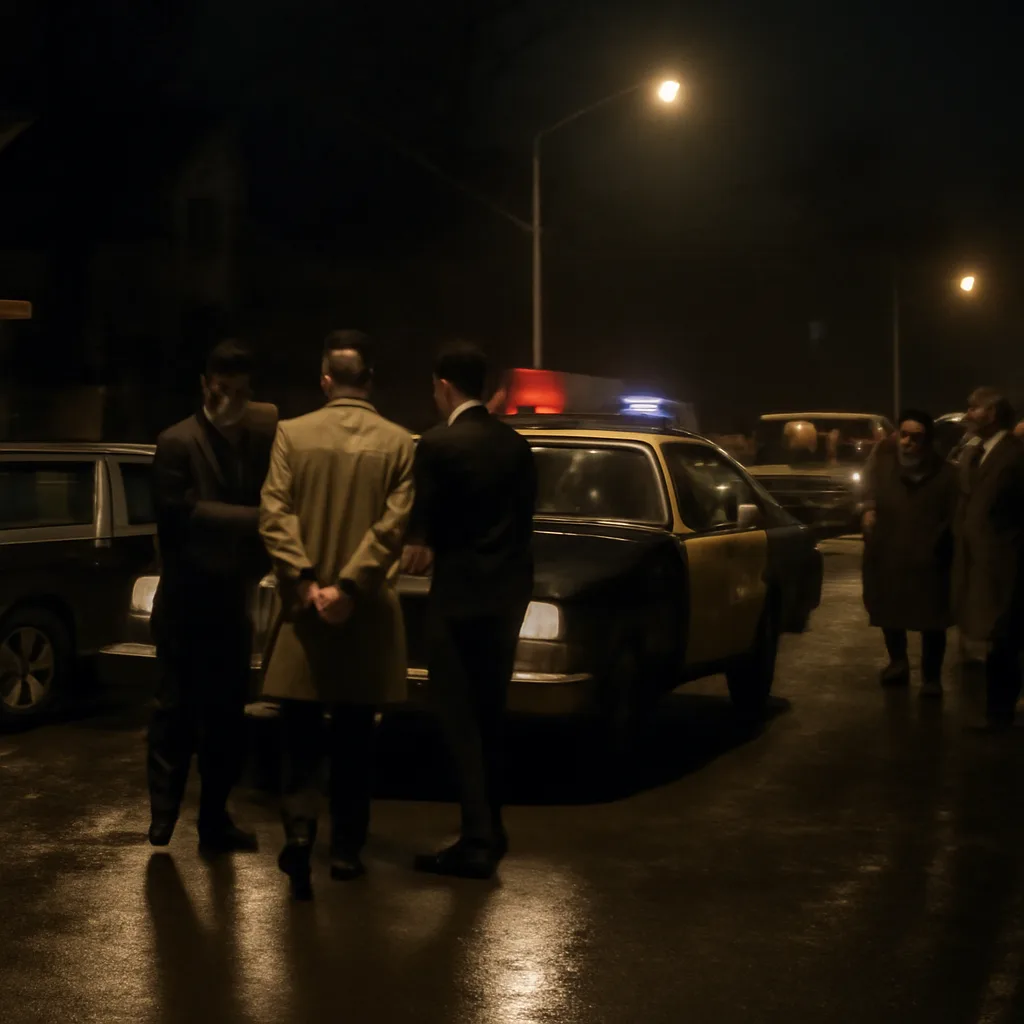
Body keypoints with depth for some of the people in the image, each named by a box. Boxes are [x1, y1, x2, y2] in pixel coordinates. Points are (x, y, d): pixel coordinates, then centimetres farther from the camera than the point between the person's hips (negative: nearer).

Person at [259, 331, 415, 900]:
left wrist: (306, 581, -13)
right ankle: (347, 849, 15)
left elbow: (275, 515, -10)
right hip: (366, 612, 0)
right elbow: (394, 525, -12)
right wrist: (348, 585, -14)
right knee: (355, 738, 11)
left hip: (305, 606, 0)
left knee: (301, 734, 8)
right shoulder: (399, 443, -3)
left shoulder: (292, 434, -2)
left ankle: (300, 827, -11)